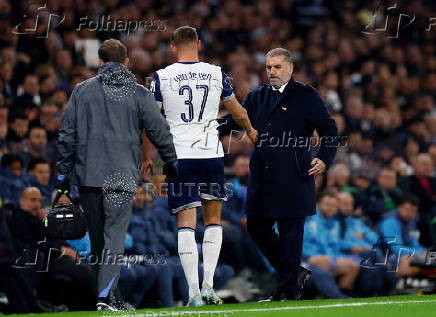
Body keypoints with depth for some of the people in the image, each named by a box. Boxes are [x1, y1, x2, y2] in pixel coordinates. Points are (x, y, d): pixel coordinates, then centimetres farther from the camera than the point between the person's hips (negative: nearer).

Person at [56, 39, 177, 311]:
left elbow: (67, 134, 6)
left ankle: (112, 296, 19)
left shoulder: (82, 91, 6)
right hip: (122, 177, -2)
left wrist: (64, 172, 12)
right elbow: (159, 130, 4)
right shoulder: (139, 94, 2)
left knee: (98, 237, 13)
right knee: (115, 236, -4)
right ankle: (106, 295, -19)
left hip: (88, 175, 2)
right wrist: (173, 162, 20)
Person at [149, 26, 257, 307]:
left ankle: (194, 292, -8)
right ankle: (208, 285, 6)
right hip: (211, 154, 1)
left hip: (178, 156, -1)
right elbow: (239, 113, 16)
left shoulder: (162, 77, -1)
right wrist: (251, 131, 37)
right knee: (213, 219, 15)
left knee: (186, 223, 0)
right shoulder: (216, 74, 4)